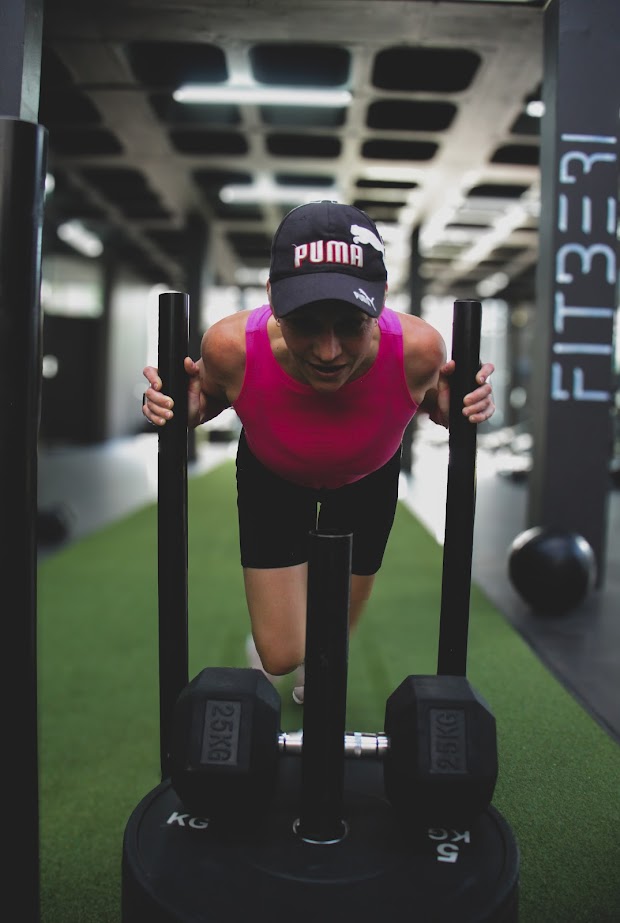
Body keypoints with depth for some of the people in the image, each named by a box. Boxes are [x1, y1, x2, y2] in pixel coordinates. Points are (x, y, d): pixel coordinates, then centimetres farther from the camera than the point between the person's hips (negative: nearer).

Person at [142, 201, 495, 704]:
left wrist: (459, 408, -32)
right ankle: (268, 636, 41)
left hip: (367, 478, 1)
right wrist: (185, 410, -33)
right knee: (280, 657, 1)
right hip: (272, 476, -1)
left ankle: (316, 662, 59)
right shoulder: (232, 345, -38)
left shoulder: (417, 347, -37)